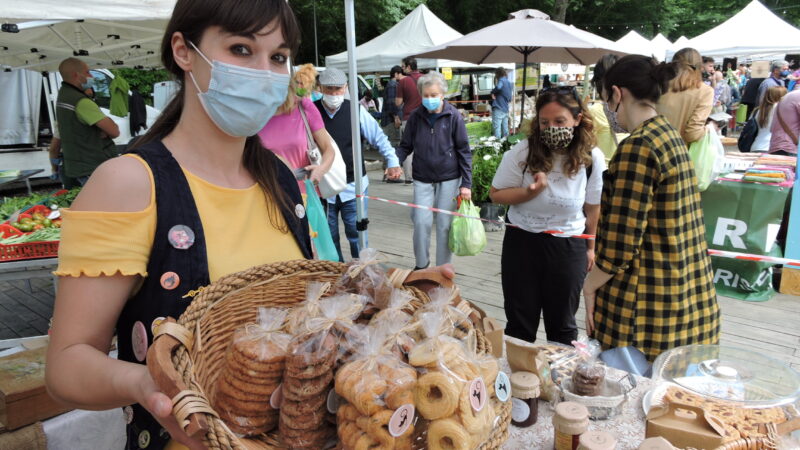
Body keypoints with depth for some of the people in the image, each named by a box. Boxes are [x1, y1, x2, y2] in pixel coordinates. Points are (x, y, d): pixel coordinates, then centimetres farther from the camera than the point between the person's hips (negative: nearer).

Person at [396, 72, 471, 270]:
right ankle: (421, 265, 18)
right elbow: (405, 146, 6)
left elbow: (464, 151, -4)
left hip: (449, 179, -1)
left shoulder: (453, 116, -6)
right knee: (421, 222, -4)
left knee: (444, 225, 4)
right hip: (422, 180, 2)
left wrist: (466, 184, -8)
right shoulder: (416, 117, -1)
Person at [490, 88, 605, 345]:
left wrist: (590, 247, 12)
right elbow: (496, 194, -6)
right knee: (520, 324, 13)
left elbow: (593, 208, 3)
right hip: (522, 242, 0)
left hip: (569, 248, 1)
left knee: (562, 324, 17)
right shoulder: (522, 152, -14)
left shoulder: (592, 158, -9)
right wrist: (530, 192, -24)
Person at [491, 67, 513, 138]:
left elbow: (498, 87, -30)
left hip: (498, 109, -9)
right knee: (505, 129, 11)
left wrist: (492, 92, -14)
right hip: (506, 109, 9)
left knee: (497, 129, -9)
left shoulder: (501, 80, -8)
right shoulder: (508, 82, 17)